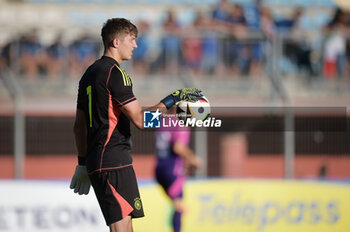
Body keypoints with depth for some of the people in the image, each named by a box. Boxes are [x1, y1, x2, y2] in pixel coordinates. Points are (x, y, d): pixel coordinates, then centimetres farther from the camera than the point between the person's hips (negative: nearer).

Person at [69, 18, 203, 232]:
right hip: (115, 162, -10)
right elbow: (139, 119, -16)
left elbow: (79, 125, 23)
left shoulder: (90, 73, 18)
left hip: (96, 162, 10)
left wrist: (83, 163, 28)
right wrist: (171, 100, -8)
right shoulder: (115, 73, -11)